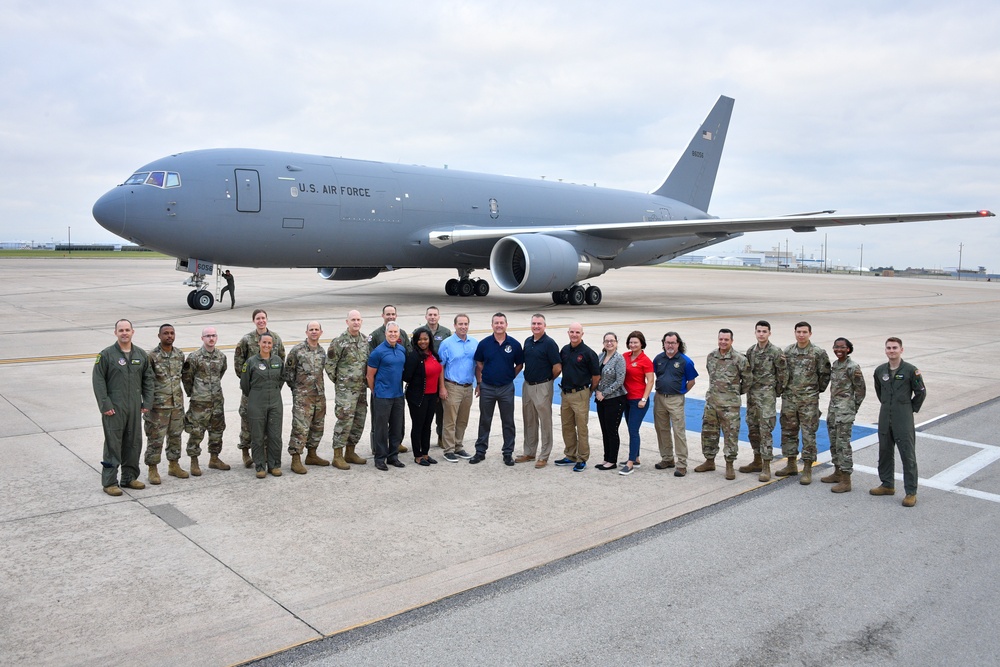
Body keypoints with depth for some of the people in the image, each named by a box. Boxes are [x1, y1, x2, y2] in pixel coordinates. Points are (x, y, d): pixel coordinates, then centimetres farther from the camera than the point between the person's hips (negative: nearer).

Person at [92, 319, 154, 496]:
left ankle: (129, 478, 24)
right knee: (113, 445, -2)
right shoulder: (106, 354, -5)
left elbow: (148, 379, 13)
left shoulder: (141, 355, 8)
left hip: (135, 408, 5)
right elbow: (98, 380, -7)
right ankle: (109, 482, 7)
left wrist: (147, 402, 6)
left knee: (134, 443, 11)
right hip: (114, 408, -5)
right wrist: (104, 404, -12)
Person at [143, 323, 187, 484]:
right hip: (158, 405, -5)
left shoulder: (180, 354, 6)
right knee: (155, 438, 1)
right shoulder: (152, 356, -12)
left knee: (175, 435, 14)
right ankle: (152, 469, 12)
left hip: (177, 403, 6)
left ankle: (173, 465, 27)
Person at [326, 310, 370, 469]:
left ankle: (350, 452, 23)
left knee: (359, 420, 11)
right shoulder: (339, 342, -10)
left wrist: (367, 380, 13)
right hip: (345, 389, -7)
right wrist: (337, 381, -3)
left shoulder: (365, 341, 10)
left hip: (362, 389, 7)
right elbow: (329, 364, -8)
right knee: (345, 420, -9)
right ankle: (337, 455, 2)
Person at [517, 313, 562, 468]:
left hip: (542, 387, -7)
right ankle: (529, 453, 26)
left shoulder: (549, 343, -13)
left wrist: (548, 379, 0)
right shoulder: (527, 341, 8)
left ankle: (544, 457, 9)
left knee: (545, 422, 2)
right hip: (527, 385, 7)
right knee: (529, 421, 15)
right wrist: (530, 377, 12)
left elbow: (557, 367, -13)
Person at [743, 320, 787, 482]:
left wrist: (777, 391, -3)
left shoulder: (776, 352, -9)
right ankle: (757, 461, 26)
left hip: (767, 395, -6)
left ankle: (766, 467, -2)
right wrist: (749, 388, 10)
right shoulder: (751, 350, 9)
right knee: (752, 429, 12)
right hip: (752, 394, 6)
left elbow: (783, 373, -7)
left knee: (766, 431, -7)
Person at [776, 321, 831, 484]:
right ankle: (791, 464, 25)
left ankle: (807, 469, 7)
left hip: (809, 400, -4)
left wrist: (817, 390, 4)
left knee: (808, 434, -1)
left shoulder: (818, 353, -5)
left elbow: (825, 374, 1)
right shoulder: (787, 351, 6)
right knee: (788, 431, 11)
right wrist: (784, 388, 9)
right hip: (789, 398, 4)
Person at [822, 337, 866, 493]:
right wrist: (834, 405, 14)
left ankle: (846, 481, -2)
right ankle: (837, 473, 28)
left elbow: (860, 391, -9)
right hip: (833, 408, 8)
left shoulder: (852, 367, -13)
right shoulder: (834, 365, 10)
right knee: (834, 442, 15)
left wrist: (853, 409, -4)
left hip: (845, 410, -8)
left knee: (843, 443, -7)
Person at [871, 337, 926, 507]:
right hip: (885, 419, 5)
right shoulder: (880, 371, 7)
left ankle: (911, 492, 4)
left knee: (908, 455, -2)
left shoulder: (910, 370, -8)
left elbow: (921, 392, 0)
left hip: (904, 421, -5)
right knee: (885, 453, 13)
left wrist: (911, 409, 2)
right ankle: (887, 485, 27)